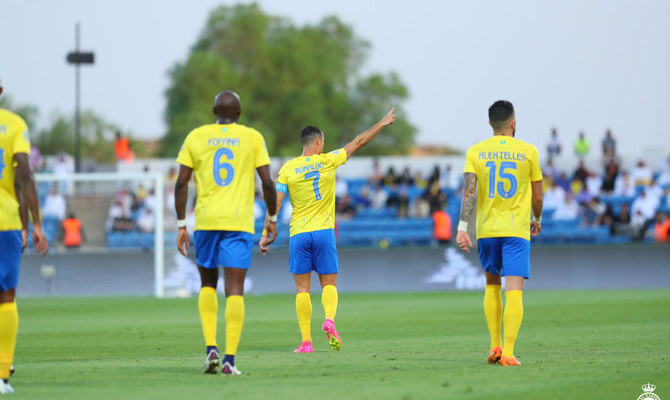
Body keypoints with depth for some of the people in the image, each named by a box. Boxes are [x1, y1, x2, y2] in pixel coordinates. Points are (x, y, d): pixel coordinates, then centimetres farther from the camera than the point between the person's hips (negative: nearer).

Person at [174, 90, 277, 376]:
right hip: (239, 221, -2)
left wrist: (181, 224, 7)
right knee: (235, 290, -3)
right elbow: (267, 182, 0)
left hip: (206, 221, 2)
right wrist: (272, 218, 14)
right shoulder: (253, 138, 4)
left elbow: (181, 183, 2)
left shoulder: (195, 137, 7)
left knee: (208, 284, 19)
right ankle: (229, 359, -12)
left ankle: (211, 347, 3)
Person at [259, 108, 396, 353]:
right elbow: (358, 143, 10)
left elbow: (275, 203, -4)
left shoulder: (288, 169, 0)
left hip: (298, 234, 0)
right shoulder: (328, 161, 0)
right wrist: (382, 124, 22)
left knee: (302, 289, 3)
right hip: (324, 231, 0)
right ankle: (329, 319, -23)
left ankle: (306, 341, -3)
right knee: (329, 284, 7)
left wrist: (266, 235, 0)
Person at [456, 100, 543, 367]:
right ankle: (508, 353, -17)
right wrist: (537, 220, 24)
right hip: (517, 229, -3)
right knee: (513, 292, -7)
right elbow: (537, 196, 5)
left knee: (492, 286, 20)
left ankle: (495, 345, 19)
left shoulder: (476, 152, 2)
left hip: (486, 229, 3)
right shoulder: (528, 152, 0)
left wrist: (462, 227, -10)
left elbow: (468, 190, -8)